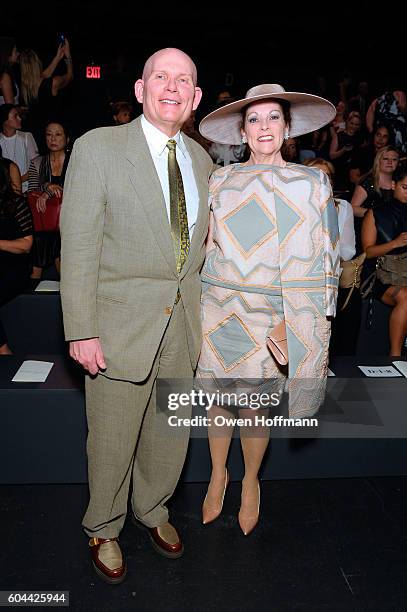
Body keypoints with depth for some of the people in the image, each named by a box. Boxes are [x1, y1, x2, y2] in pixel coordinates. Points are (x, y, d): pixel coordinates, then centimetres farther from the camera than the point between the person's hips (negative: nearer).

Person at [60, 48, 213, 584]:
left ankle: (154, 510, 46)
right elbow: (78, 245, -11)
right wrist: (81, 331, -14)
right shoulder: (98, 148, -7)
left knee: (172, 434, 18)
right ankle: (103, 529, 39)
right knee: (112, 441, 11)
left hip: (183, 324, 5)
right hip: (122, 323, -4)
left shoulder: (201, 160, 9)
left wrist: (202, 313, 9)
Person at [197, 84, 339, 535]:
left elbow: (327, 257, 4)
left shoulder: (313, 182, 4)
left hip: (286, 318, -1)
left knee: (256, 409, 3)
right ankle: (218, 474, 36)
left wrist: (321, 320, 0)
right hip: (224, 311, 2)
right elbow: (207, 247, 10)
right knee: (217, 399, 10)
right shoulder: (220, 181, 6)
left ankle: (250, 480, 32)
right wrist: (201, 304, 6)